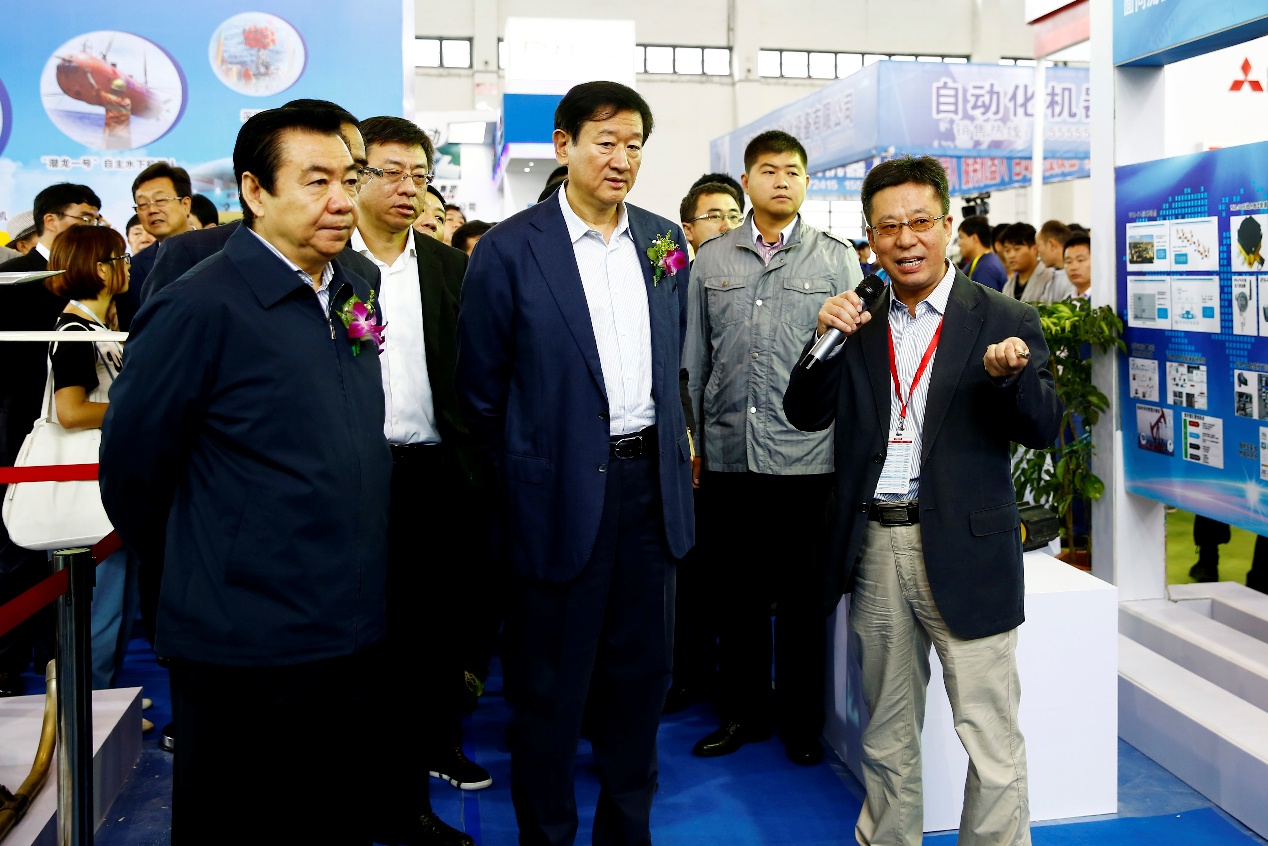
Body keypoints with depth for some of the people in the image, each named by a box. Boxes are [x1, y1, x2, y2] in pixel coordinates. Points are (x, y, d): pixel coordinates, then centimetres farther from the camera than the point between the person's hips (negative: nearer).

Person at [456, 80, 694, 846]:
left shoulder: (665, 240, 7)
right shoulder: (511, 249, -8)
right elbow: (480, 382, -3)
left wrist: (672, 434, 15)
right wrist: (522, 466, 4)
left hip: (652, 480, 5)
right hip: (563, 488, -5)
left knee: (642, 671, 15)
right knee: (551, 682, 8)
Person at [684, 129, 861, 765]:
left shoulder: (837, 259, 3)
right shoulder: (710, 261, 9)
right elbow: (694, 360, 11)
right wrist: (690, 439, 9)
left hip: (807, 456, -2)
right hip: (727, 455, 2)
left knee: (803, 596, 7)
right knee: (736, 592, 11)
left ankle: (800, 718, 23)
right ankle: (741, 710, 26)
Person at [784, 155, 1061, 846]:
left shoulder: (1004, 321, -1)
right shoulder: (859, 325, 9)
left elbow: (1041, 432, -8)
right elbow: (805, 415, 4)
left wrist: (1012, 373, -28)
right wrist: (825, 341, -13)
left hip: (963, 552, -3)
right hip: (874, 549, 4)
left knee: (991, 741, 2)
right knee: (886, 734, 18)